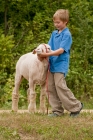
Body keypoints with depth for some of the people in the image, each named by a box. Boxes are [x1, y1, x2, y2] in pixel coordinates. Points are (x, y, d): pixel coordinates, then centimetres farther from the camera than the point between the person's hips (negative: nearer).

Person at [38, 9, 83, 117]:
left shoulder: (67, 35, -9)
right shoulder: (54, 33, 14)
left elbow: (61, 50, -17)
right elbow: (49, 46, 11)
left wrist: (47, 54, -24)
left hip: (61, 65, -8)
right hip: (52, 64, 8)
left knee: (60, 86, -15)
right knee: (51, 87, 4)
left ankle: (76, 106, -2)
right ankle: (57, 110, 10)